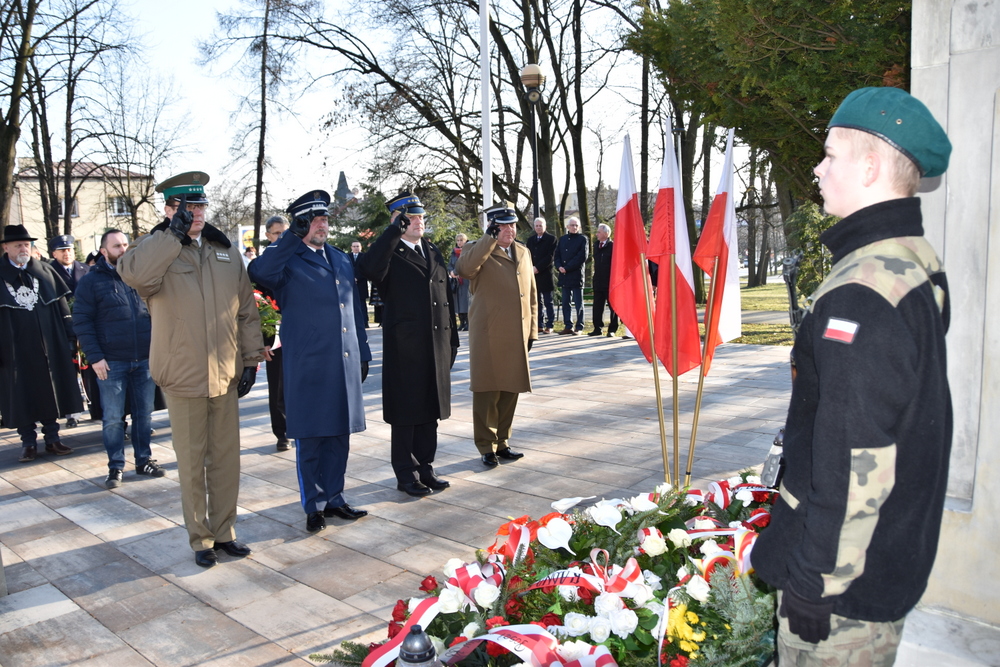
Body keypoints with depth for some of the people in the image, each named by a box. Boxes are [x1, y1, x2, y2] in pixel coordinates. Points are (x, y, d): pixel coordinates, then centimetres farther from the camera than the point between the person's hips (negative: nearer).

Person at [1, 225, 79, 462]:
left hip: (50, 347, 2)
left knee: (50, 393, 9)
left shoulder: (46, 271, 7)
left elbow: (62, 306, 9)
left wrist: (70, 338, 4)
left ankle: (52, 438, 19)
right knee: (22, 398, 4)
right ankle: (28, 442, 16)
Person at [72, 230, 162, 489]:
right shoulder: (91, 281, -1)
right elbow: (81, 321, -5)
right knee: (113, 418, 2)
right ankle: (115, 467, 13)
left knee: (144, 414, 10)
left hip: (144, 359, 3)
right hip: (111, 361, -3)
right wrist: (95, 357, -12)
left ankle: (144, 460, 22)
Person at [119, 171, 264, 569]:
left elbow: (246, 310, 11)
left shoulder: (226, 252, 9)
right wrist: (175, 233, -23)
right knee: (192, 462, 7)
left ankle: (224, 532, 26)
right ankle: (200, 539, 22)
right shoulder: (156, 250, -2)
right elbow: (132, 272, -27)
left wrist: (250, 360, 6)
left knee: (227, 458, 11)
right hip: (183, 377, -3)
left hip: (226, 375, 3)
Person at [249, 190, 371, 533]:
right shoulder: (288, 260, -3)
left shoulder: (342, 259, 16)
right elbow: (259, 272, -27)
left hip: (345, 363, 5)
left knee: (339, 435, 12)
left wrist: (363, 352, 16)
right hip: (308, 366, -5)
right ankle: (314, 505, 17)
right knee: (310, 438, 4)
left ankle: (334, 498, 25)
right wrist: (292, 236, -25)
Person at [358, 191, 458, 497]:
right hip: (404, 348, -6)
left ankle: (425, 468, 26)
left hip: (437, 346, 6)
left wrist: (452, 338, 13)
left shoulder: (433, 251, 14)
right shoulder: (389, 253, -6)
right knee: (406, 412, 5)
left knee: (430, 409, 14)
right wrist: (394, 231, -30)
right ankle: (406, 474, 17)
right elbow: (368, 269, -32)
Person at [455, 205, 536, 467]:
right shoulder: (478, 250, -2)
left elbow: (531, 293, 19)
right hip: (488, 335, -5)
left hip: (517, 336, 5)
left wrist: (532, 330, 14)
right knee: (487, 392, 1)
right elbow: (464, 268, -27)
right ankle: (486, 446, 12)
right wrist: (489, 238, -25)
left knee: (510, 391, 11)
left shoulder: (523, 252, 16)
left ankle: (502, 442, 23)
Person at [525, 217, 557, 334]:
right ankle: (539, 325, 9)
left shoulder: (551, 239, 1)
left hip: (545, 275, -5)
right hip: (533, 274, 5)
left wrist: (538, 267, -13)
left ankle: (549, 325, 1)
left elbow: (550, 257, -7)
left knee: (548, 302, -1)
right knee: (537, 302, 5)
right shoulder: (530, 239, 17)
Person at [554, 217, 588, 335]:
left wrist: (567, 268, -14)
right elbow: (557, 255, 14)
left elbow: (582, 257, -9)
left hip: (576, 275, -5)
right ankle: (568, 326, 14)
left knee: (578, 303, -1)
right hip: (564, 276, 5)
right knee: (565, 302, 8)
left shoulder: (582, 239, 0)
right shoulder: (562, 239, 15)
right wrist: (559, 267, -6)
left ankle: (579, 327, 3)